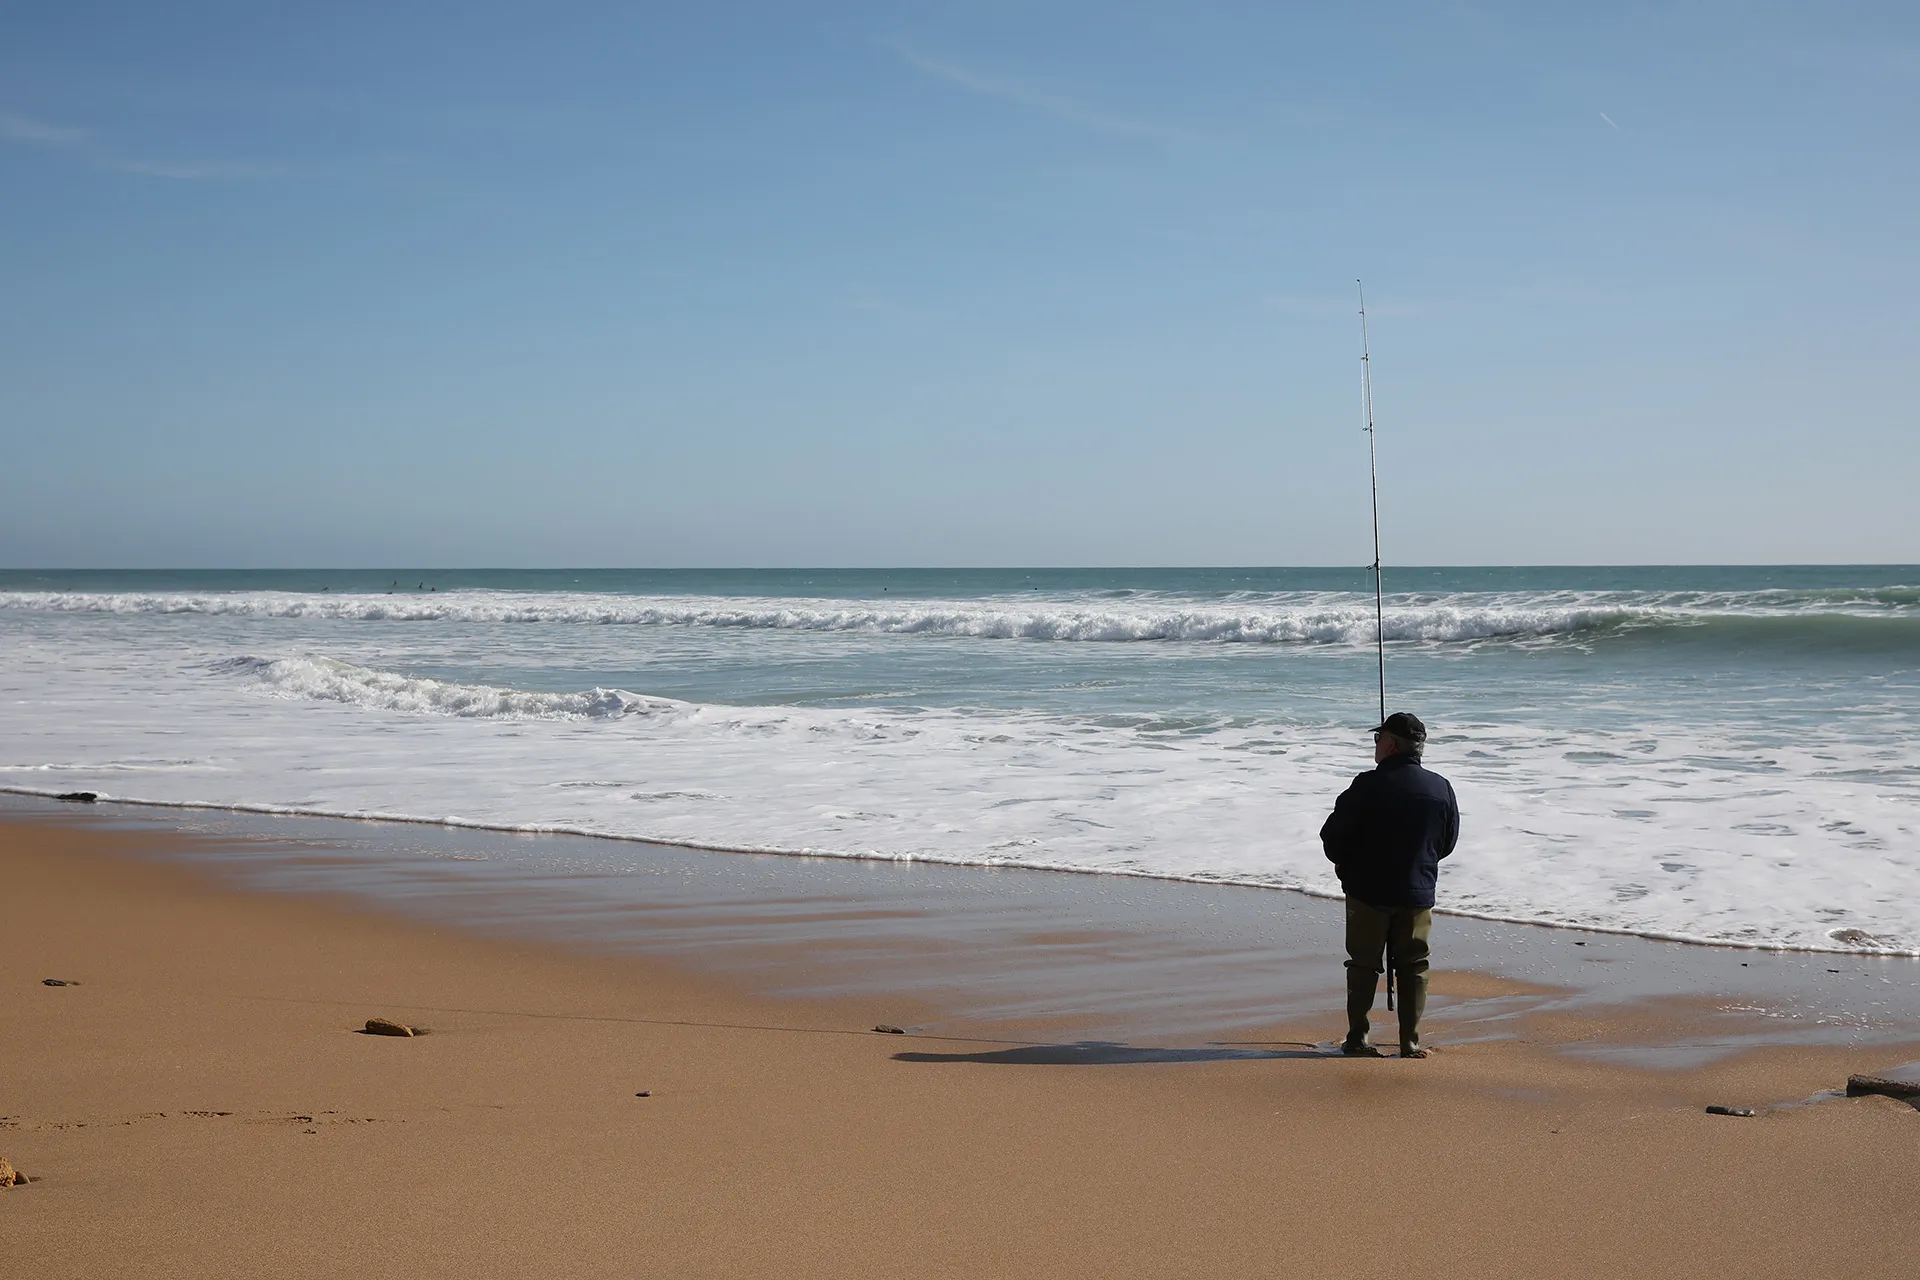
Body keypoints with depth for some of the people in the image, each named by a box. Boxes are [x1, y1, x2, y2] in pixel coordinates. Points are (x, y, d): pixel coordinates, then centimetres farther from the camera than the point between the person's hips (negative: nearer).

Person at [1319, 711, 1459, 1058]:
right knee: (1413, 967, 10)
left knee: (1363, 964, 8)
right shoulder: (1442, 788, -2)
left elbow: (1332, 834, -9)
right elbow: (1448, 842, 10)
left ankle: (1358, 1039, 10)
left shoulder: (1369, 785, -15)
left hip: (1368, 890, -3)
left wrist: (1343, 862, 11)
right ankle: (1411, 1043, 9)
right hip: (1418, 893, 3)